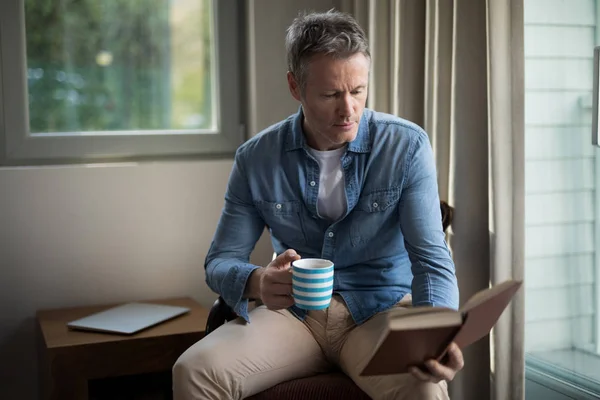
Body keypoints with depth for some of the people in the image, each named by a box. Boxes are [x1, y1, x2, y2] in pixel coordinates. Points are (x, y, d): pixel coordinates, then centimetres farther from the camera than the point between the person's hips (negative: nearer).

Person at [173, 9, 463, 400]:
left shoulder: (407, 146, -9)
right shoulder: (256, 158, -4)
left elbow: (432, 258, -12)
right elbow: (221, 260, -1)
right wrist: (258, 282, -27)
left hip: (381, 308, -1)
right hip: (293, 312, 2)